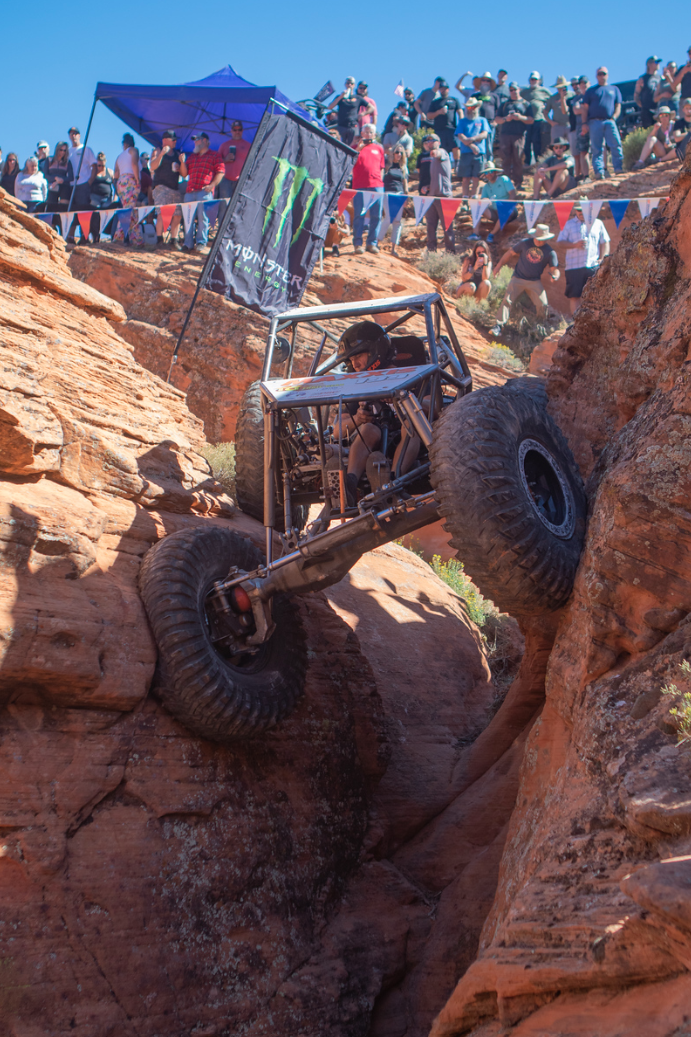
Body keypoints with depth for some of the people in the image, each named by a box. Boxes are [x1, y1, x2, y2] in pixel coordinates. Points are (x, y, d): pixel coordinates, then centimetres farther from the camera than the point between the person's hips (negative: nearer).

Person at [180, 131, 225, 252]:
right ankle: (188, 243, 1)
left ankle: (201, 242, -2)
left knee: (202, 216, -9)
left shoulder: (215, 155, 9)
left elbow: (221, 171, -1)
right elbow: (184, 173, 22)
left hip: (205, 191, -5)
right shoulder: (191, 157, 25)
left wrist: (212, 185, -12)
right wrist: (182, 162, 4)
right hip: (190, 191, 5)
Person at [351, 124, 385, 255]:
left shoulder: (379, 148, 15)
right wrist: (359, 149, -10)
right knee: (359, 215, -4)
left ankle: (372, 243, 8)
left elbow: (381, 167, 18)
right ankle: (358, 243, -2)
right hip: (359, 185, -2)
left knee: (376, 216, 1)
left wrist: (380, 182, 9)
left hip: (376, 185, 2)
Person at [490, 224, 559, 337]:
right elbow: (510, 253, 9)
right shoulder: (525, 243, -1)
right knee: (507, 300, -15)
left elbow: (554, 268, -1)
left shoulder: (550, 252, -1)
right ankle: (499, 326, -13)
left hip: (535, 282, 0)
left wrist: (555, 276, -25)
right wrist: (499, 265, 6)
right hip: (518, 278, 0)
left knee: (542, 305, -10)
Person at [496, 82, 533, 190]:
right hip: (505, 135, 2)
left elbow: (530, 120, 8)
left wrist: (520, 117, -9)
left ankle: (518, 183, -1)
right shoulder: (504, 104, 19)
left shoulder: (525, 104, 14)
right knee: (506, 160, -3)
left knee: (518, 160, -5)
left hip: (519, 135, -1)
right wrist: (505, 119, -6)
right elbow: (498, 120, 14)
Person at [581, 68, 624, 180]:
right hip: (595, 122, -1)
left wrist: (614, 118, -3)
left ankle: (619, 170, -10)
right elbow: (584, 108, 12)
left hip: (610, 121, 1)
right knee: (597, 149, -7)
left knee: (616, 145, -12)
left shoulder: (614, 89, 22)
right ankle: (599, 172, -10)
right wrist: (585, 123, 0)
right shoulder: (591, 90, 18)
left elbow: (618, 106, 16)